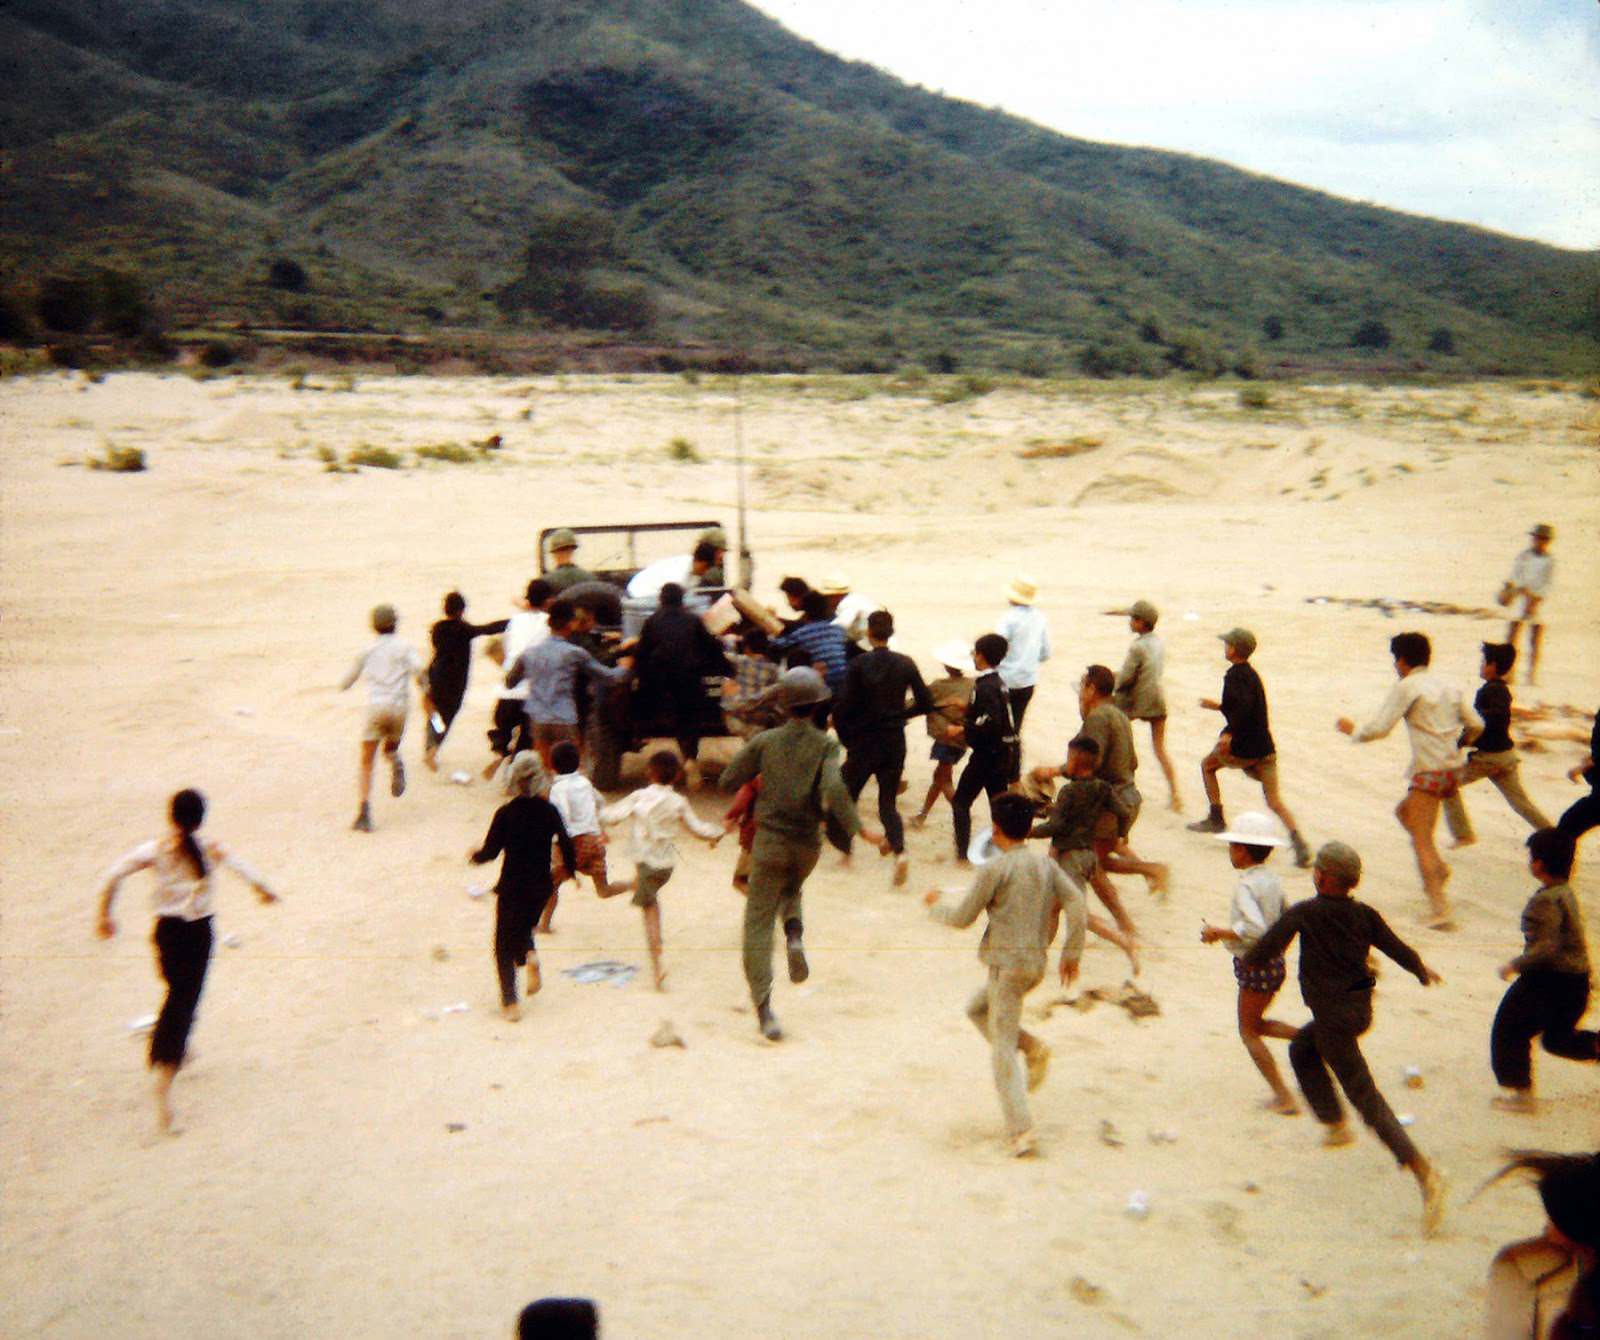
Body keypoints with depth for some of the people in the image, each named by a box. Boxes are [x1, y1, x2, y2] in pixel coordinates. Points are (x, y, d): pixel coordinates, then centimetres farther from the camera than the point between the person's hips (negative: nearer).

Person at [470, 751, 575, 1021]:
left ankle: (510, 1003, -1)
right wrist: (570, 869, 18)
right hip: (541, 886, 3)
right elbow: (566, 845, 0)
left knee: (505, 945, 8)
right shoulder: (549, 811, -4)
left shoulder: (505, 814, -13)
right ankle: (530, 954, -4)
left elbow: (490, 851, -10)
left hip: (512, 886, -3)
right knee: (524, 927, 28)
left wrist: (473, 856, 12)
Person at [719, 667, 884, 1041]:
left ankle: (764, 1008, -6)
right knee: (791, 889, 33)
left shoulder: (765, 741, -3)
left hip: (770, 840, -1)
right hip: (807, 844, 1)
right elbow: (833, 791, -23)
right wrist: (860, 830, -17)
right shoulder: (825, 745, -7)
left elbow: (728, 781, 1)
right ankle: (794, 934, 2)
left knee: (759, 922, 4)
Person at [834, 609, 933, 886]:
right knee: (888, 801, 10)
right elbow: (925, 703, 1)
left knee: (846, 797, 15)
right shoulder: (905, 664, -2)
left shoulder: (859, 664, -12)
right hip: (895, 742, 3)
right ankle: (899, 851, -11)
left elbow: (844, 707, -14)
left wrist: (846, 738, 2)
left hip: (864, 741, -3)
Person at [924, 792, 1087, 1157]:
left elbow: (963, 916, -6)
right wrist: (1072, 953, 7)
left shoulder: (995, 869, -12)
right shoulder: (1045, 863, 7)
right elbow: (1075, 903, 0)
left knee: (1003, 1049, -1)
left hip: (1007, 963, -7)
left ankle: (1020, 1131, -4)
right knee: (977, 1008, 27)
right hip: (1036, 962, 7)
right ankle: (1034, 1048, 10)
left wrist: (937, 903, 14)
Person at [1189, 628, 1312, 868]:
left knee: (1208, 765, 21)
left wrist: (1229, 733, -27)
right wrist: (1218, 706, 37)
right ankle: (1298, 842, -15)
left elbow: (1245, 707, -27)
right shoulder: (1251, 674, 18)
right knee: (1274, 802, 3)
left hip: (1243, 749, -7)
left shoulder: (1235, 675, -10)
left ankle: (1216, 818, 22)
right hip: (1265, 748, 7)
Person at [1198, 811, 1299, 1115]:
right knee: (1256, 1024, 23)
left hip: (1255, 965, -8)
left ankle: (1284, 1098, 7)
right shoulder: (1271, 880, 5)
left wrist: (1219, 933, -21)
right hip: (1274, 961, 8)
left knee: (1249, 1031, 6)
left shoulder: (1245, 886, -21)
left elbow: (1254, 929, -34)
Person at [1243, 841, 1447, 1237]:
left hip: (1333, 1014, -7)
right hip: (1361, 1007, 7)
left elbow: (1261, 953, -14)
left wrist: (1249, 959, 9)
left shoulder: (1303, 914, -14)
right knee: (1302, 1049, 31)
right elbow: (1399, 949, 7)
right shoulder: (1364, 914, 1)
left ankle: (1424, 1172, -16)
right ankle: (1335, 1125, 33)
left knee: (1365, 1096, -7)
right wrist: (1423, 972, 27)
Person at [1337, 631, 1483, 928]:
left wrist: (1353, 731, 6)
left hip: (1429, 770, -8)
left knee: (1422, 842, -5)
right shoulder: (1447, 687, 14)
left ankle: (1440, 911, -11)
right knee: (1404, 811, 27)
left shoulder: (1406, 687, -7)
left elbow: (1380, 728, -12)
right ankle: (1438, 867, 13)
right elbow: (1476, 725, 14)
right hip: (1453, 768, 8)